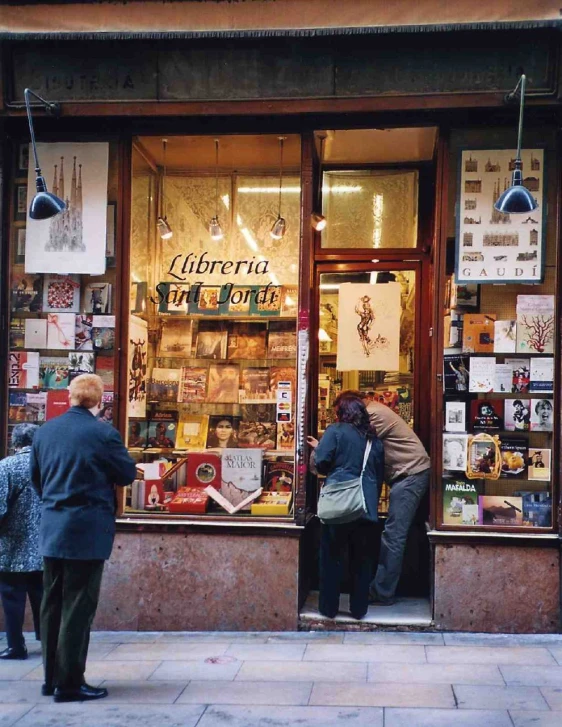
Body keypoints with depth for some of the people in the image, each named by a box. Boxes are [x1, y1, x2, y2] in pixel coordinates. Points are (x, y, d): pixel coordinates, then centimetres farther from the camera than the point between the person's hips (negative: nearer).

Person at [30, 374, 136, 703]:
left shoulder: (45, 431, 4)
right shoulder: (103, 433, -14)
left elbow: (36, 477, 14)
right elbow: (128, 474, -3)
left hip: (52, 528, 6)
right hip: (87, 531, -6)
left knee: (53, 605, 13)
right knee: (78, 607, 0)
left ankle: (52, 677, 22)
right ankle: (70, 683, 4)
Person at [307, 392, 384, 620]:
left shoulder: (336, 431, -2)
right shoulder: (374, 438, 14)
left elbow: (320, 464, -8)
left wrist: (316, 448, 12)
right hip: (367, 506, 4)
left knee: (331, 557, 7)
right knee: (362, 559, 11)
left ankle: (329, 608, 12)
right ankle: (359, 608, 16)